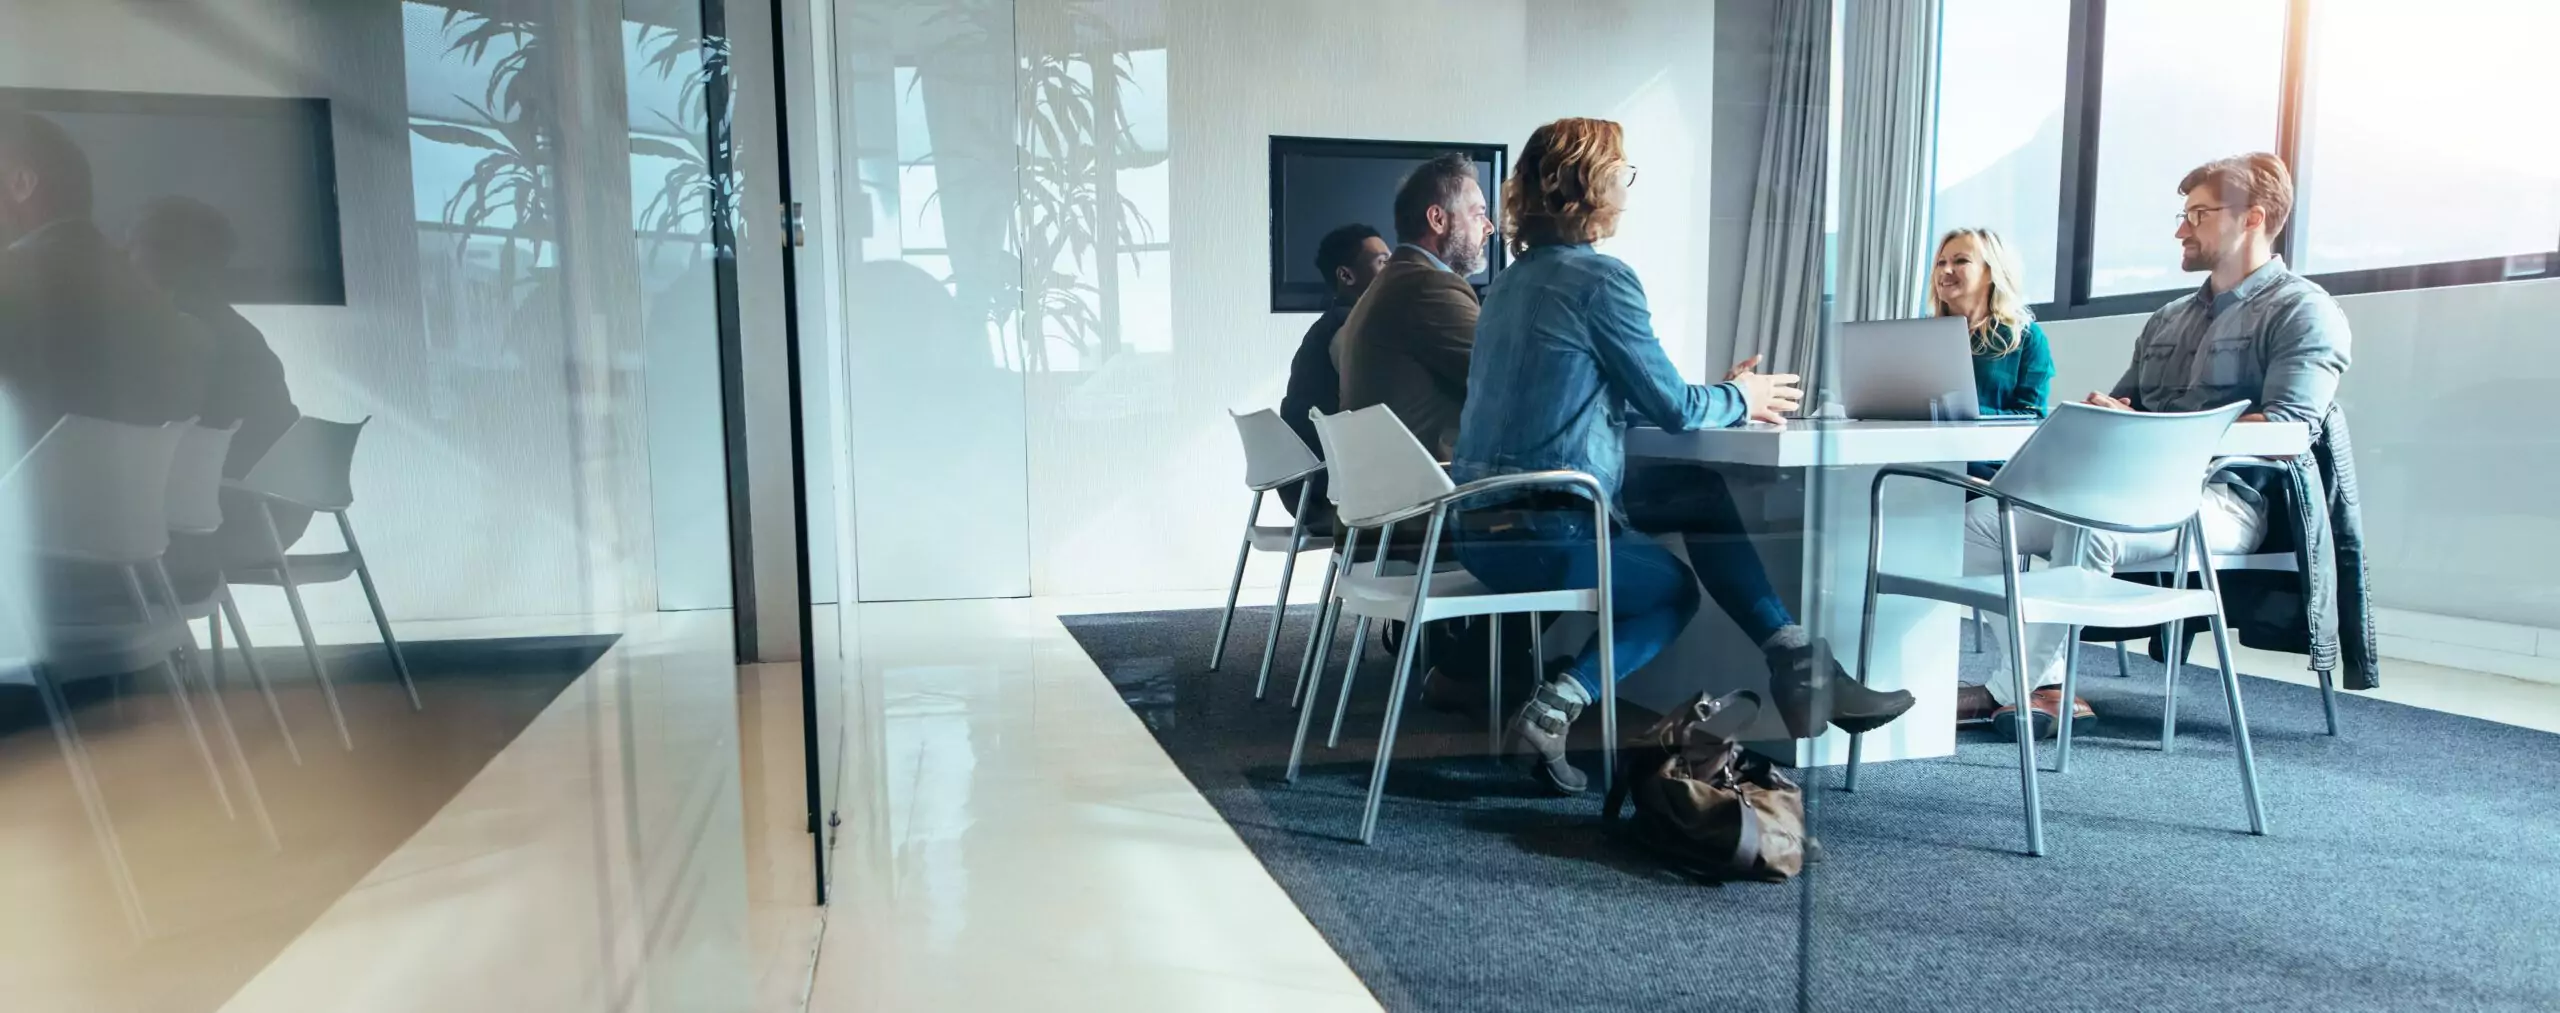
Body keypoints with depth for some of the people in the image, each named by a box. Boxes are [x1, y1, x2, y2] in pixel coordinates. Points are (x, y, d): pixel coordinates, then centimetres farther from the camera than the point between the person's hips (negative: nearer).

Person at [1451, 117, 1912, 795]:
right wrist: (1740, 400, 14)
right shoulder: (1599, 278, -12)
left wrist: (1723, 395, 22)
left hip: (1481, 525, 8)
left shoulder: (1517, 278, 15)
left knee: (1702, 496, 20)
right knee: (1678, 589, 19)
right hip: (1541, 532, -8)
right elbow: (1673, 409, -8)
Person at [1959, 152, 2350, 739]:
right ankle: (2048, 686, -17)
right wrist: (2102, 415, -3)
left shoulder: (2302, 312, 2)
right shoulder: (2170, 319, 25)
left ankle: (2013, 689, -25)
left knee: (2090, 524, -38)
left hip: (2224, 497, -7)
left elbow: (2288, 430, -14)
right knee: (1982, 520, -14)